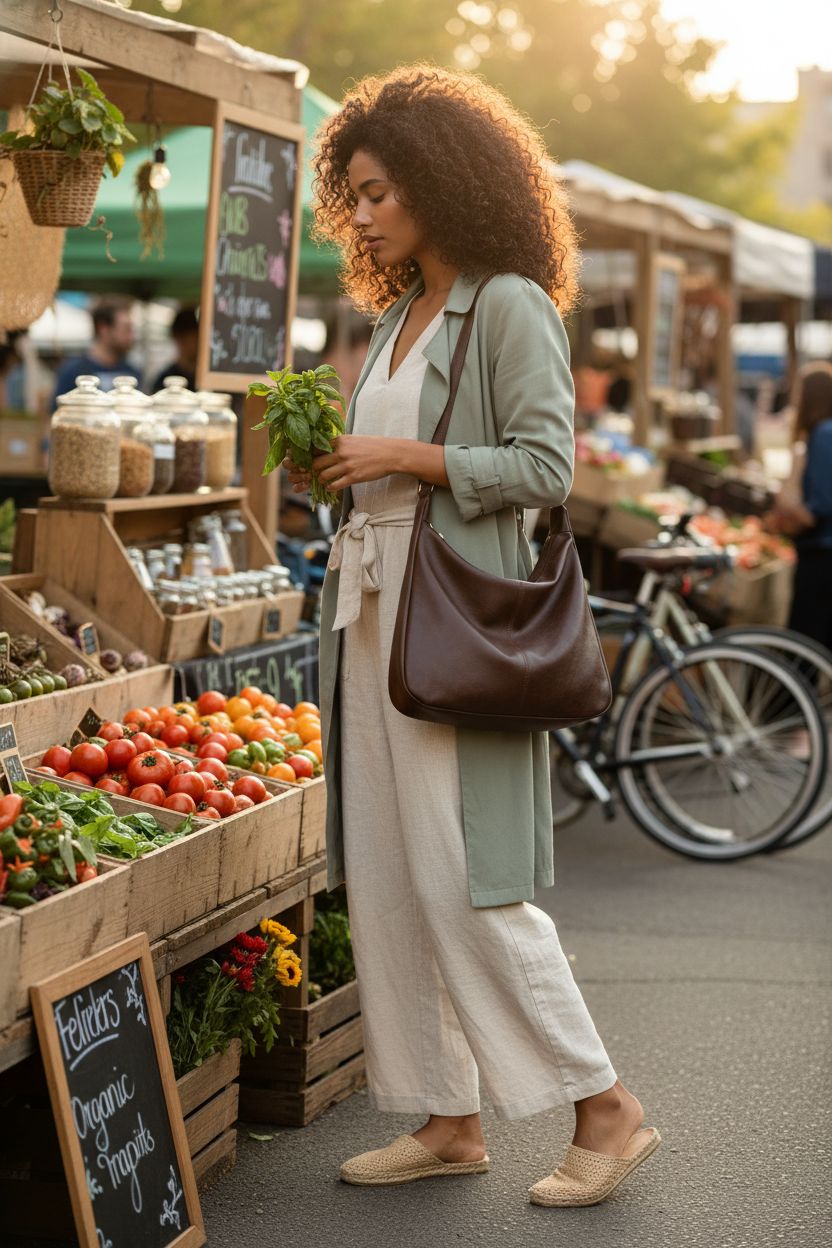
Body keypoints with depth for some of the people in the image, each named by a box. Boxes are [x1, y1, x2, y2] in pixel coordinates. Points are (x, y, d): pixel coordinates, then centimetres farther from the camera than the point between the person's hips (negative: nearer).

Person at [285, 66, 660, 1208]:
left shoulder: (511, 306, -7)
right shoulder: (397, 317, 18)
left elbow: (545, 468, -13)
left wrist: (404, 457, -14)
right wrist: (325, 467, 4)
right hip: (372, 608, 9)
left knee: (463, 880, -9)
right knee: (385, 879, 7)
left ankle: (605, 1111, 3)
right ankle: (447, 1122, 16)